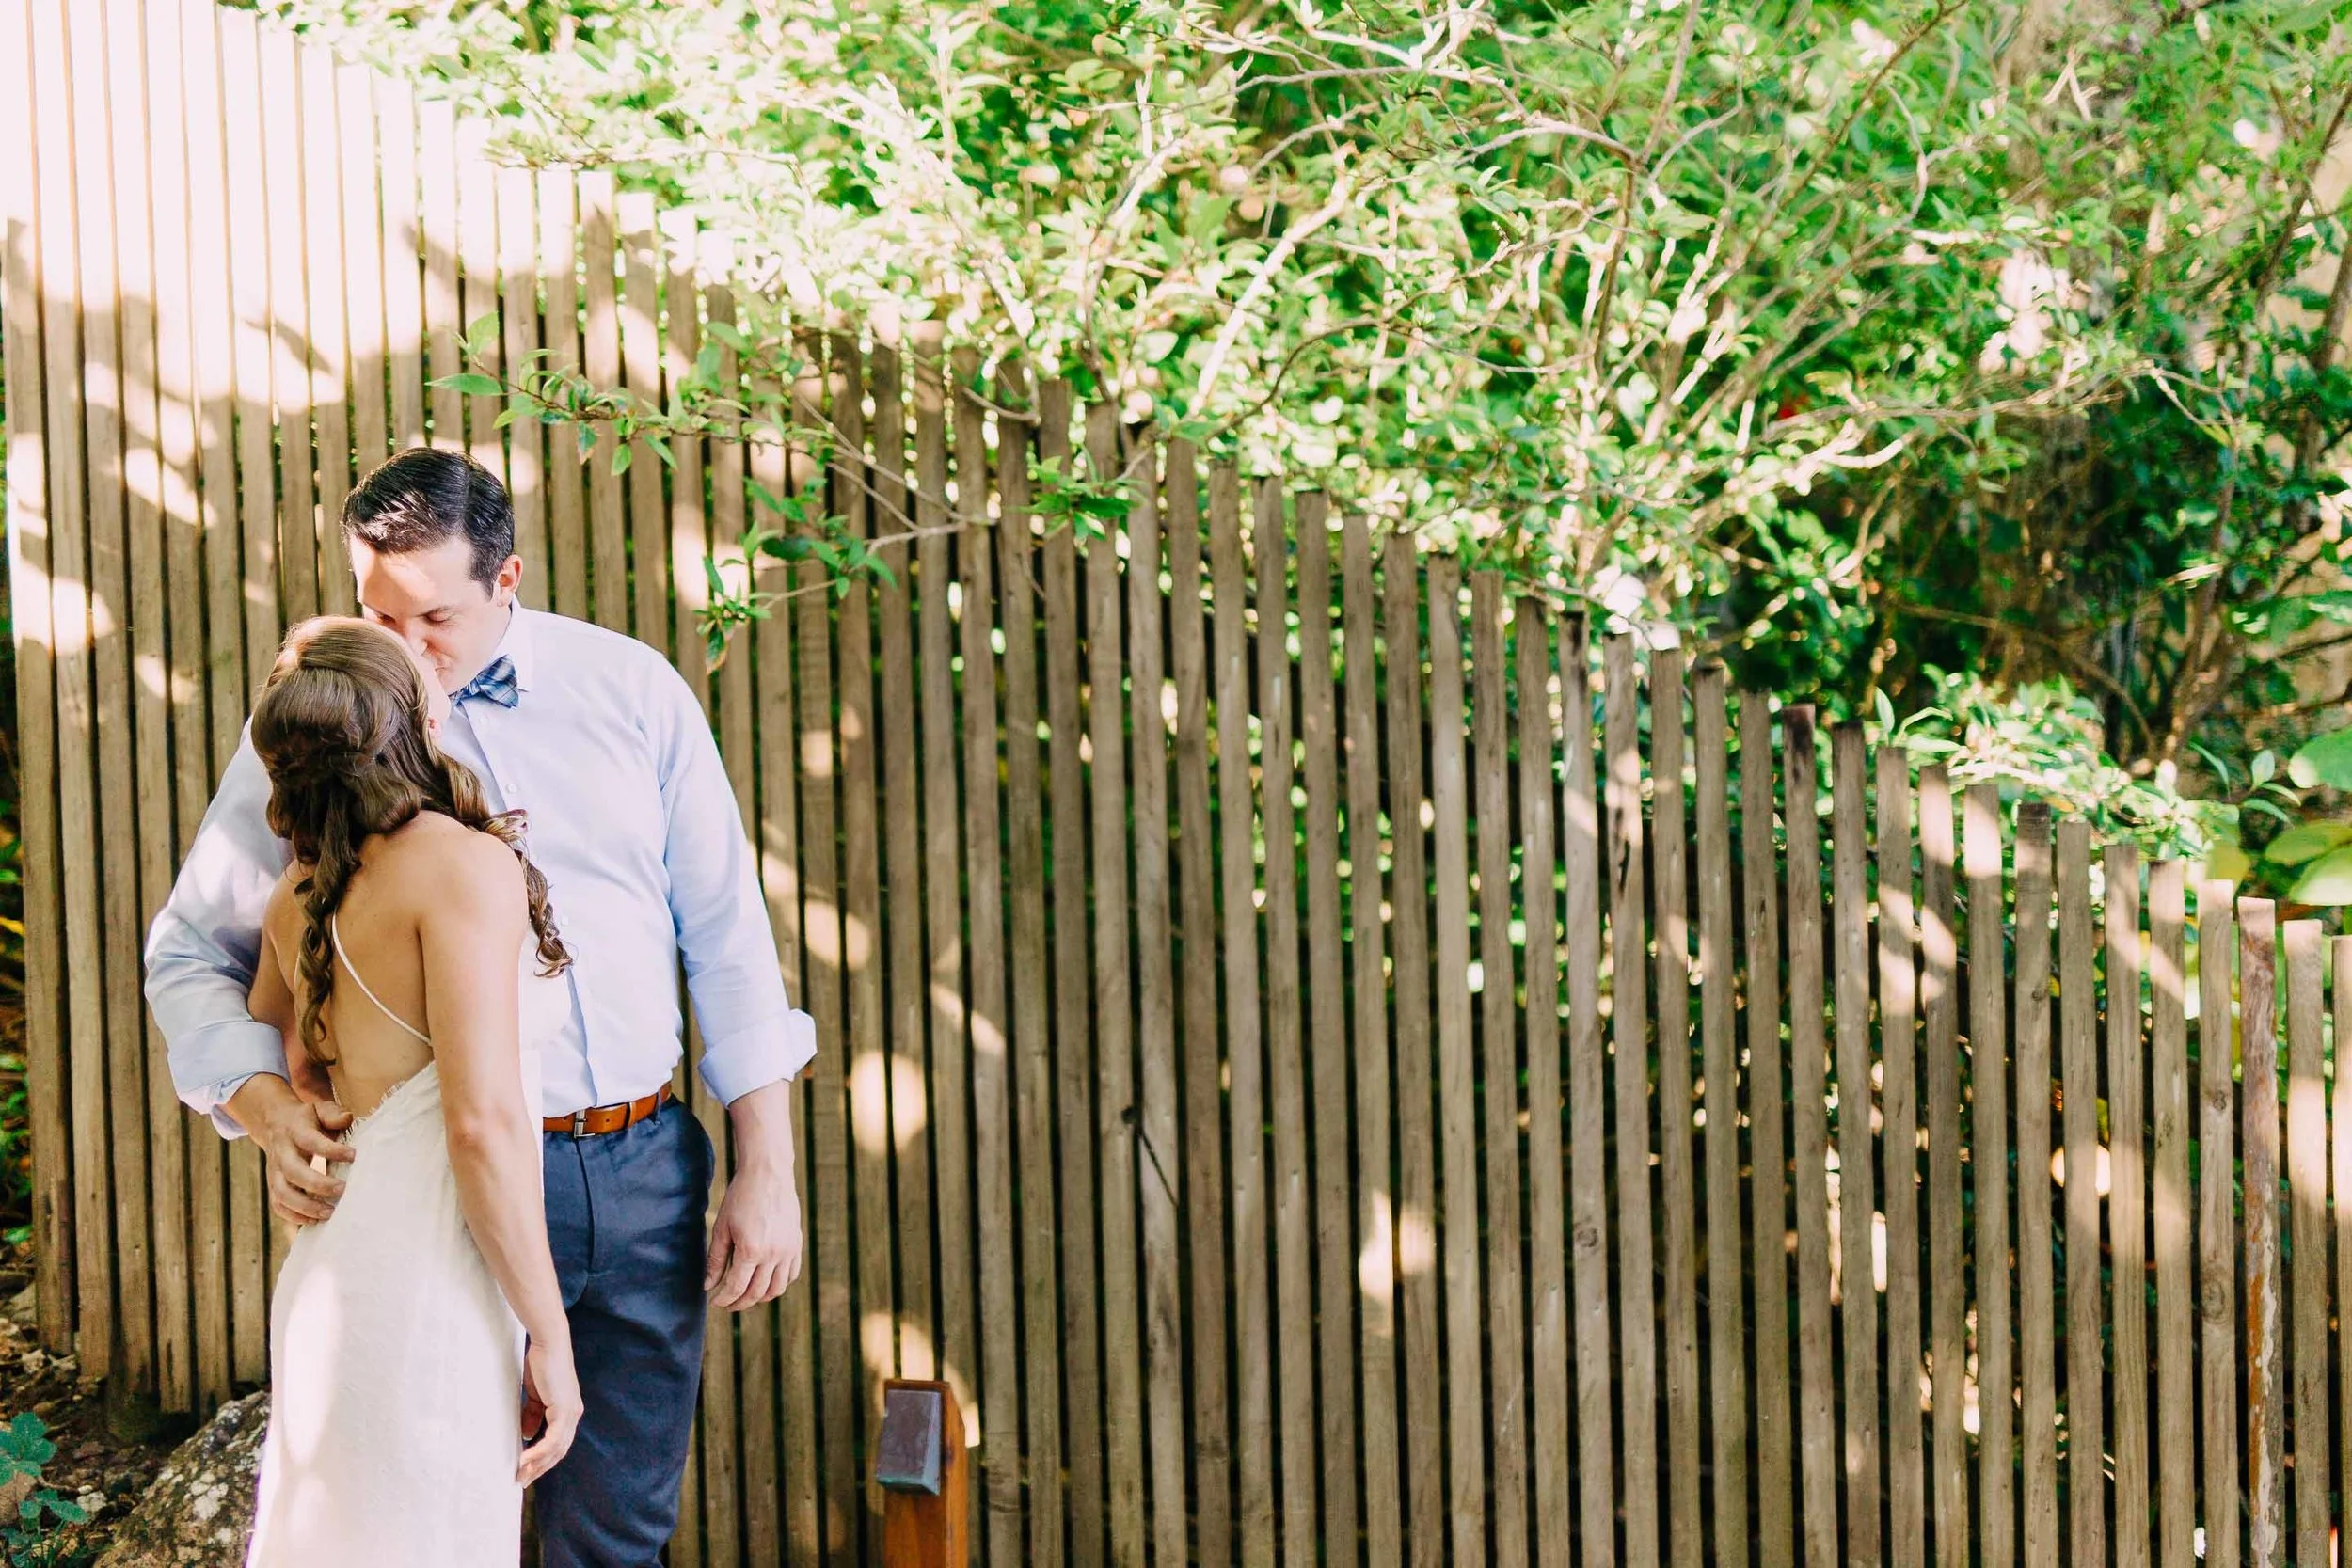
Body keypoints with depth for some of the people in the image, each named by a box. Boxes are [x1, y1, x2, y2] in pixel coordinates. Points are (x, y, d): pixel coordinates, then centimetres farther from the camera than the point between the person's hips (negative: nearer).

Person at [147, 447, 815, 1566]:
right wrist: (268, 1107, -15)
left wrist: (767, 1169, 3)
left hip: (647, 1168, 2)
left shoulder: (632, 689, 4)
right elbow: (191, 949, 4)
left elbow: (726, 931, 7)